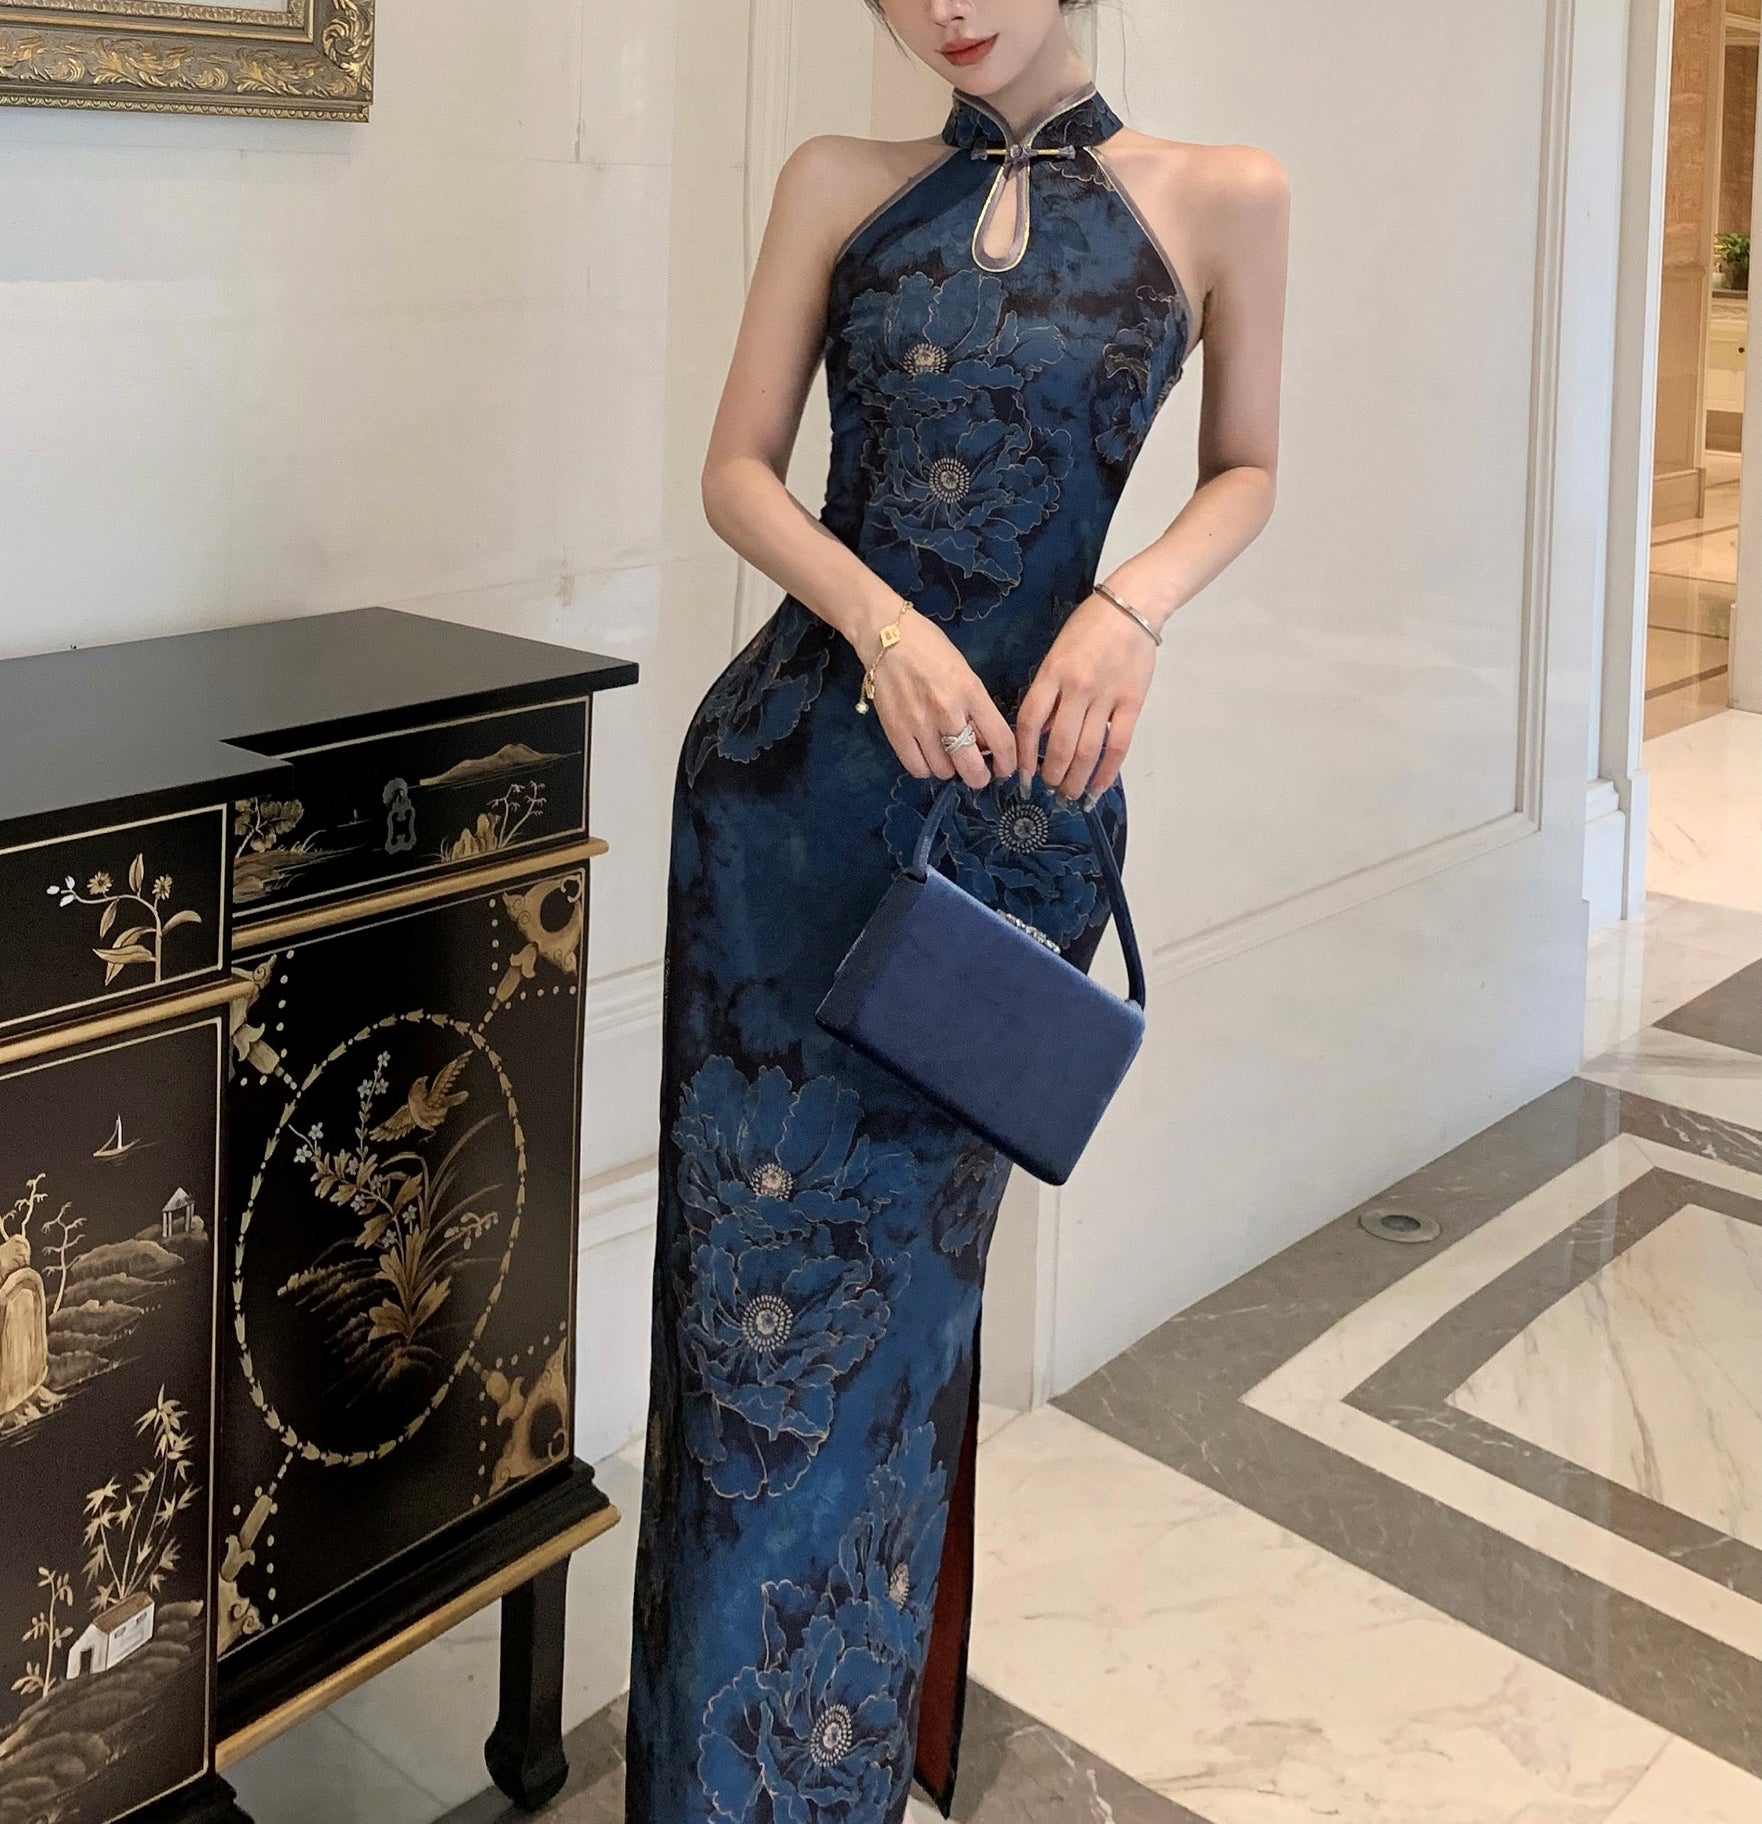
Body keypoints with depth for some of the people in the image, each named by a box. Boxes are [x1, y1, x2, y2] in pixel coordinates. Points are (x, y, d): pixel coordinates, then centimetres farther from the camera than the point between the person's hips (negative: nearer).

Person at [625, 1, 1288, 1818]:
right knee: (762, 1256, 2)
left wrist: (1133, 602, -9)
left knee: (893, 1273, 6)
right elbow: (738, 467, 4)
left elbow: (1245, 469, 12)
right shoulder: (843, 183, 6)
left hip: (1020, 783, -1)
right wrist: (880, 617, -14)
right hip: (795, 768, 1)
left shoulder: (1219, 197, 3)